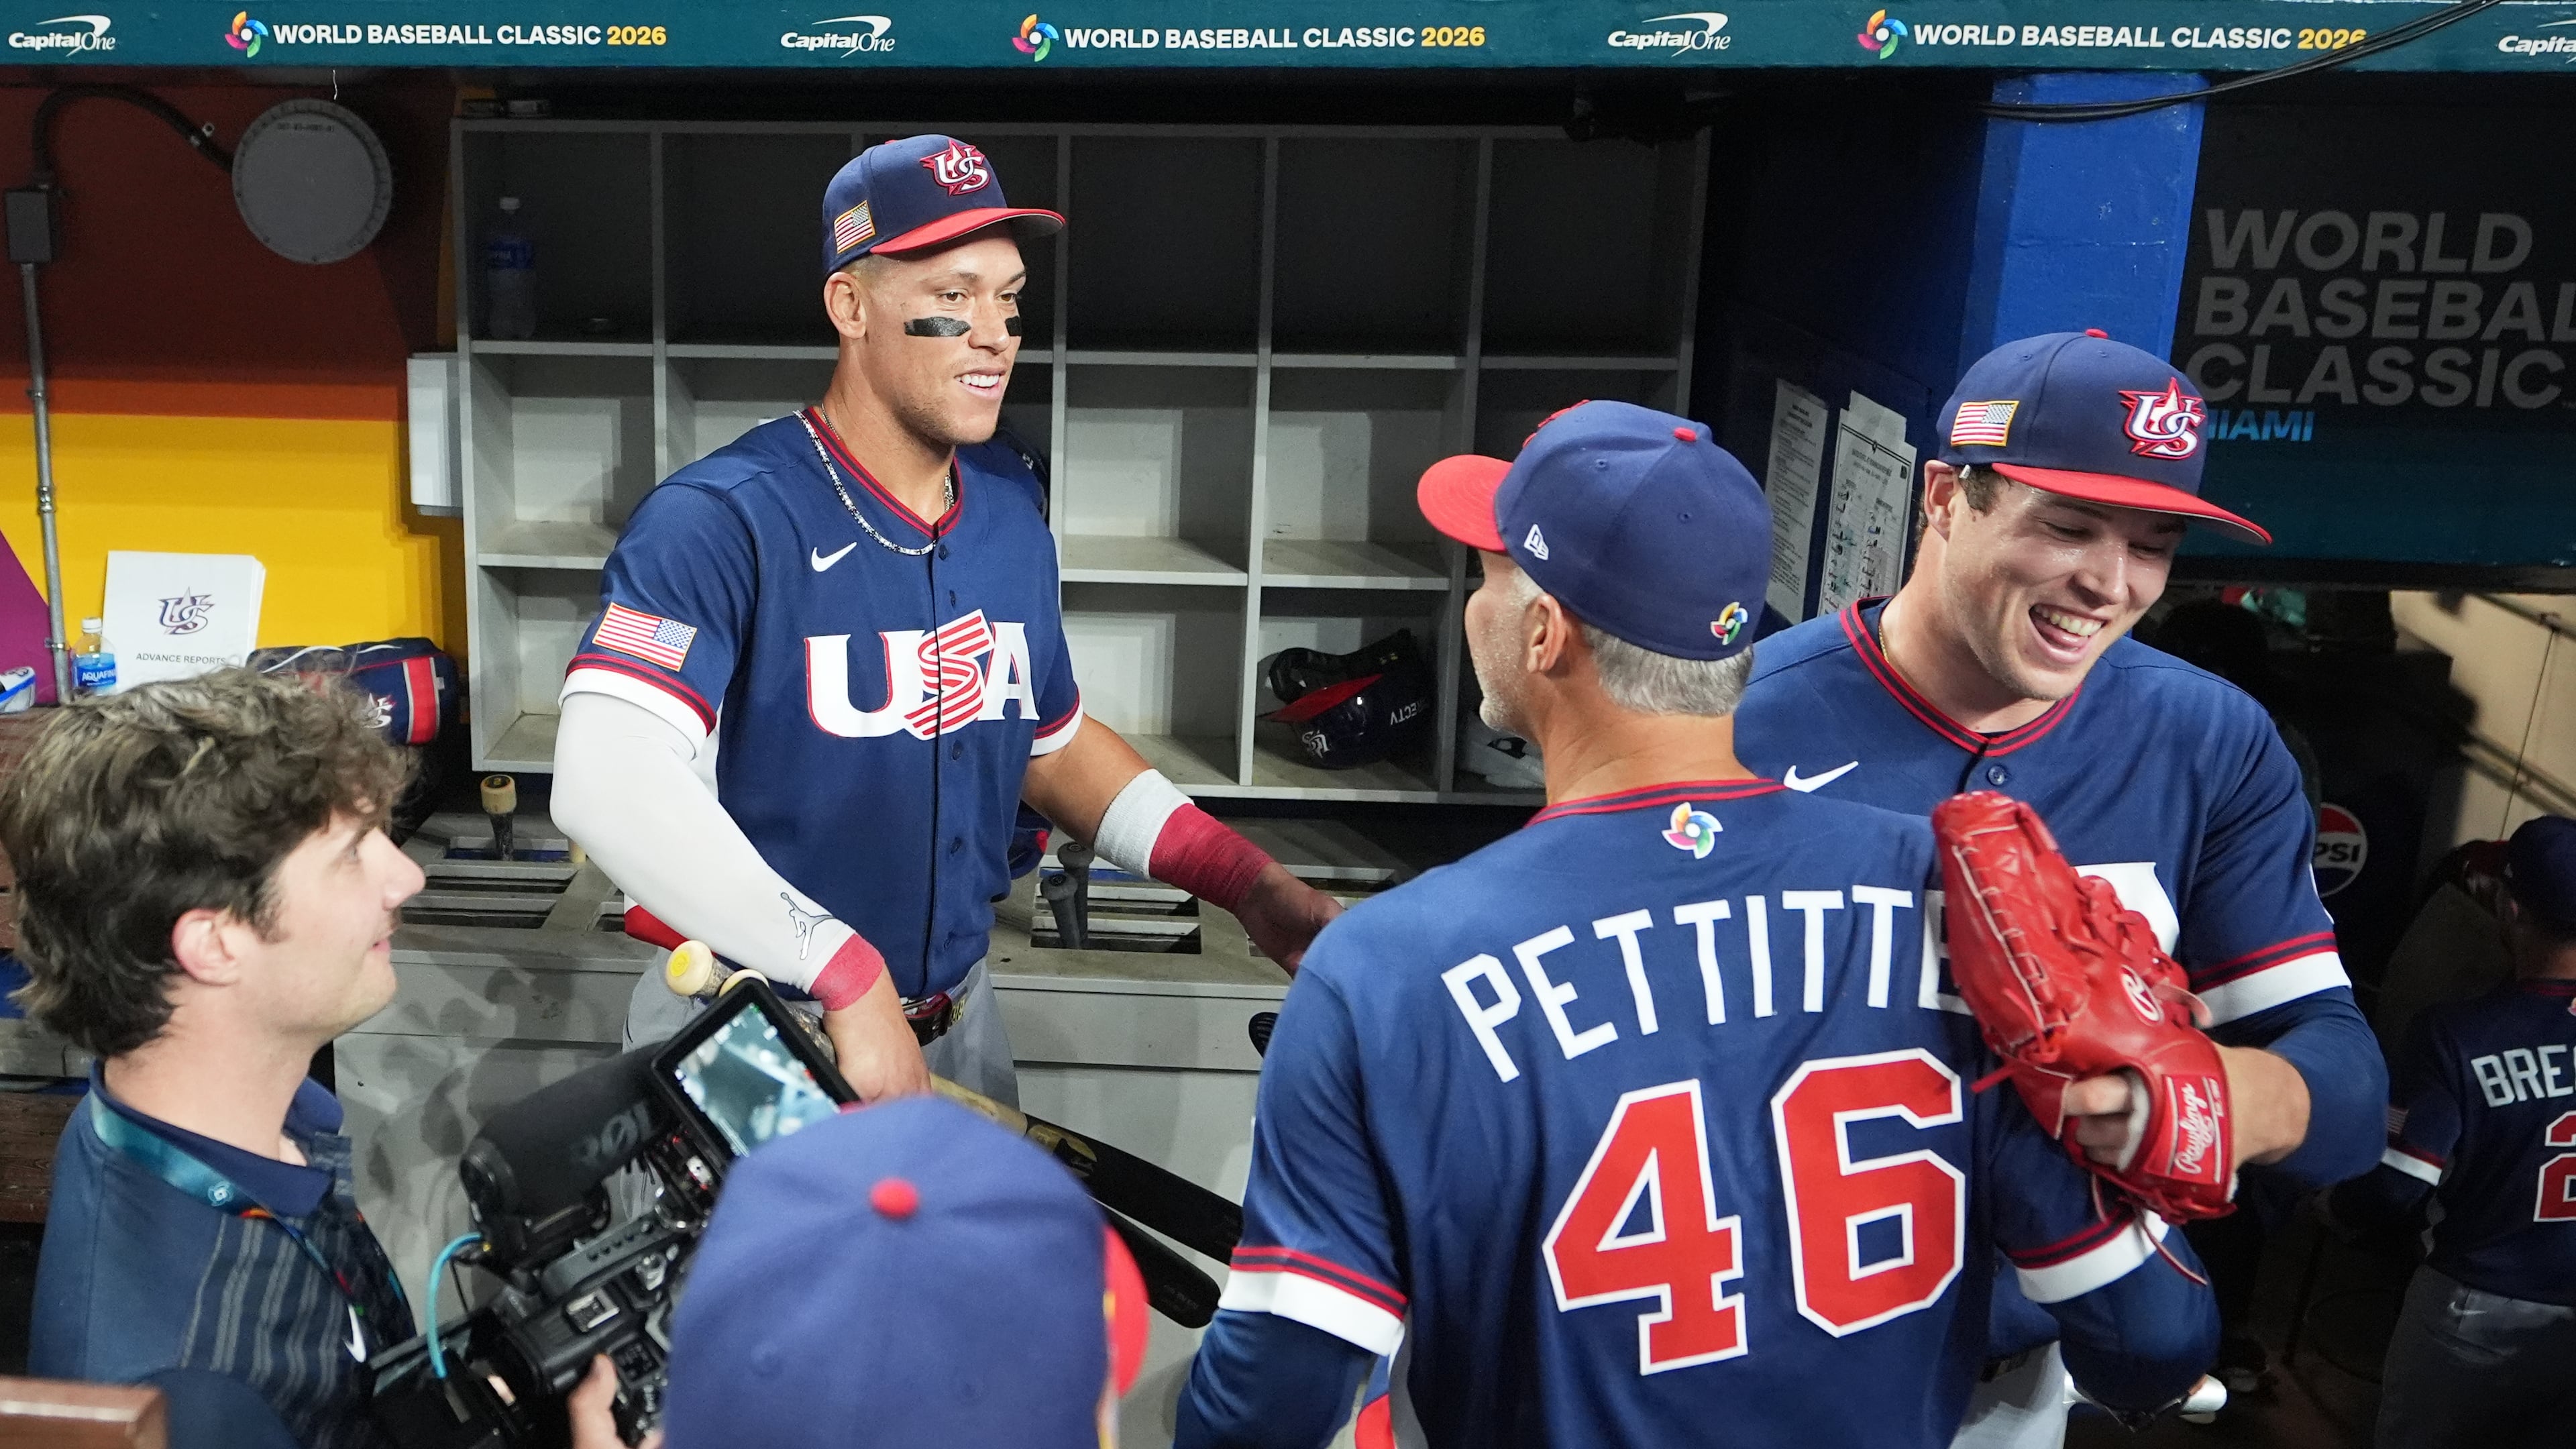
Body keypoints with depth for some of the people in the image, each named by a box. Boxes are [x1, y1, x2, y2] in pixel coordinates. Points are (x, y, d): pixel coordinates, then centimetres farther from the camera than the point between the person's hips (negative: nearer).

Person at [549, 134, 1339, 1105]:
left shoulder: (1011, 507, 2)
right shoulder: (719, 522, -21)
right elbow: (608, 781, -34)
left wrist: (1249, 883, 2)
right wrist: (848, 973, -38)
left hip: (957, 1022, 6)